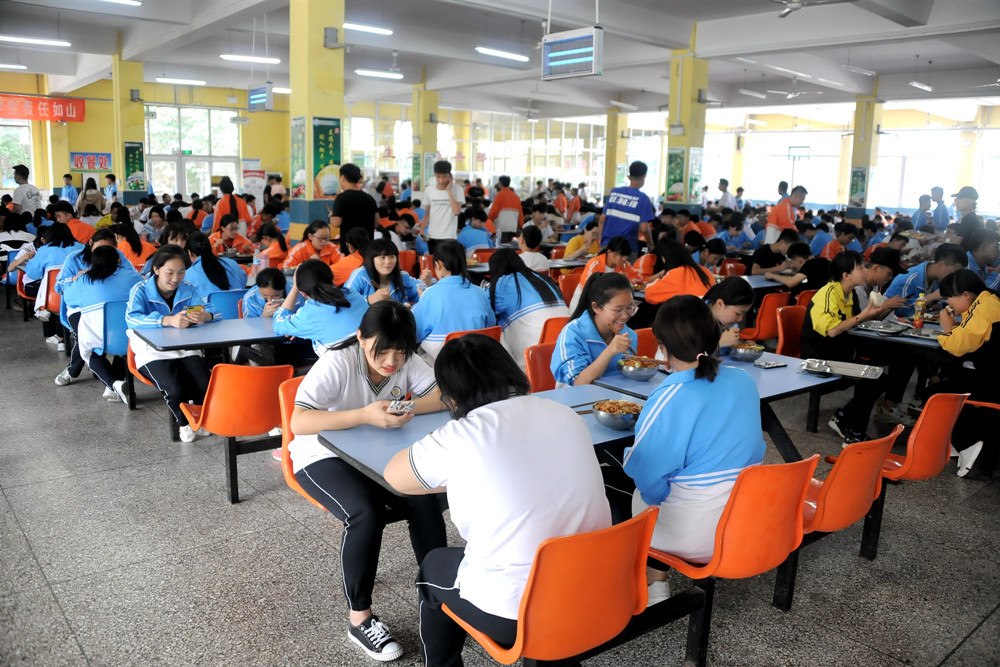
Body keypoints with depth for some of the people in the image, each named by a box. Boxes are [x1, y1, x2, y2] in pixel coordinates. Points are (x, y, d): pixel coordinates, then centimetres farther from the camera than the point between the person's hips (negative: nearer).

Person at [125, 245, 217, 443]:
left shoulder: (187, 289, 4)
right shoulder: (141, 290, -8)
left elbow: (211, 311, -6)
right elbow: (131, 319, -27)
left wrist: (204, 316, -34)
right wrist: (168, 320, -44)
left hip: (186, 349, 3)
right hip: (153, 353, -3)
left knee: (206, 386, -24)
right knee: (175, 390, -30)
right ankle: (184, 423, 4)